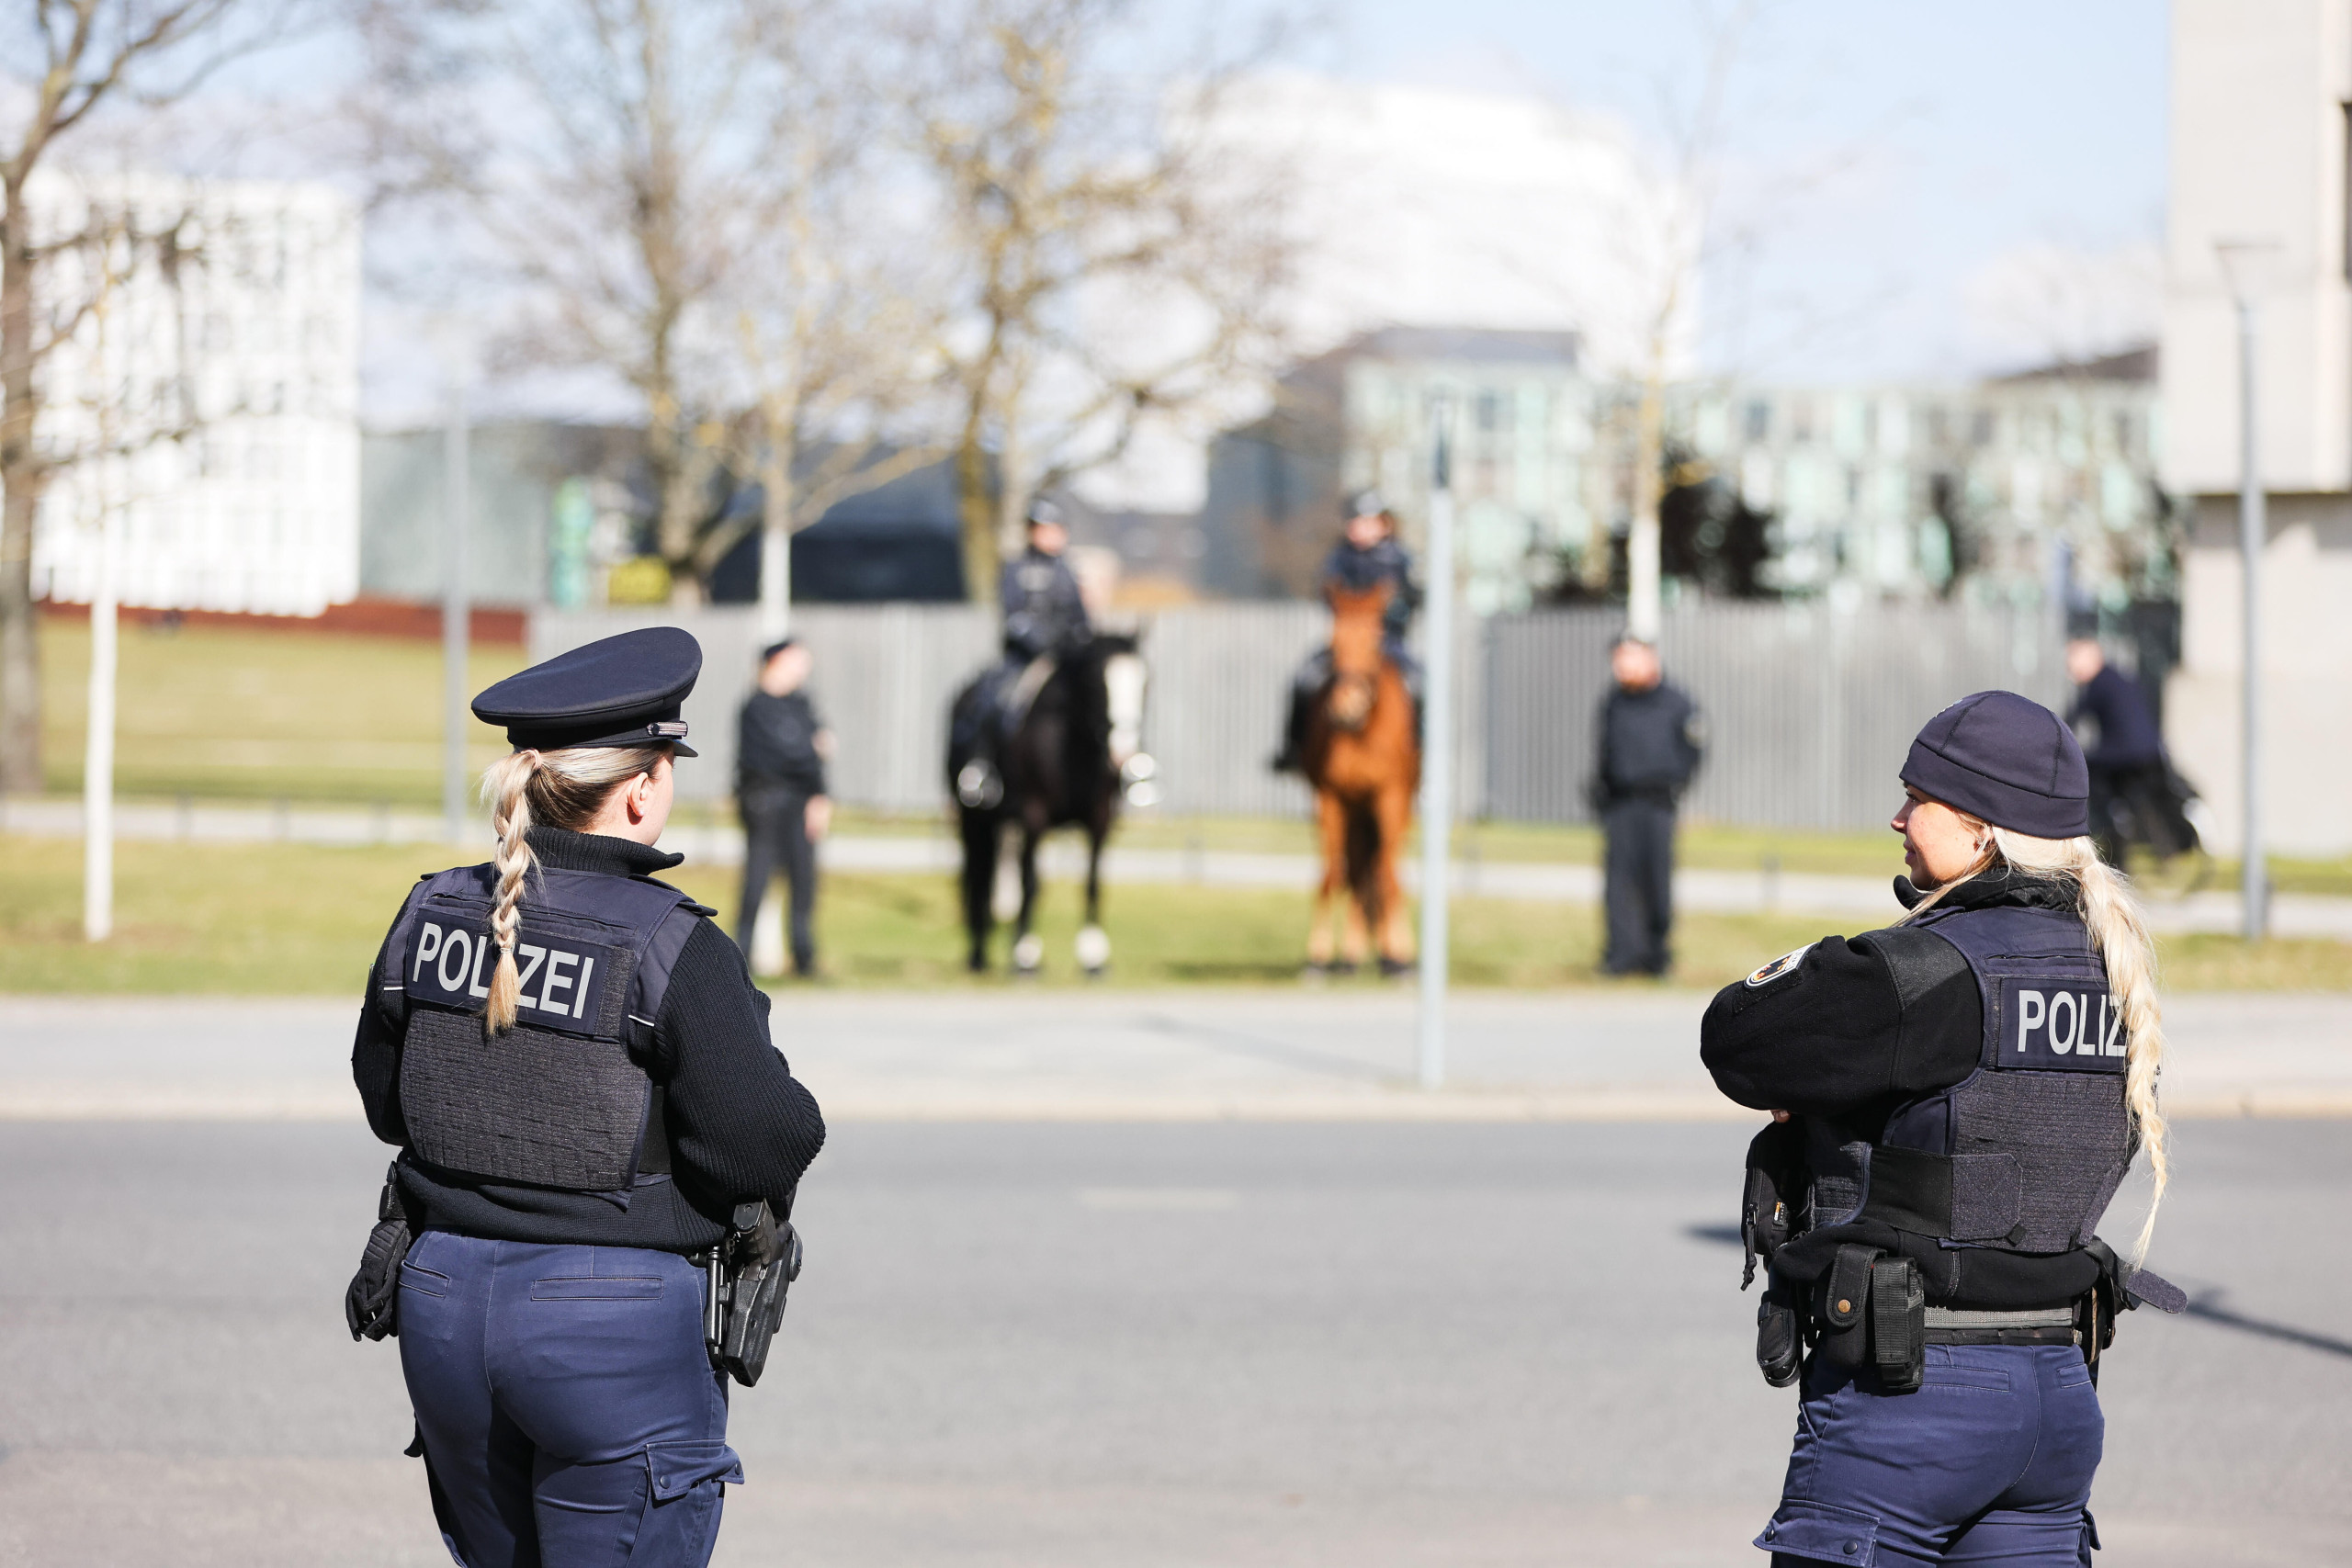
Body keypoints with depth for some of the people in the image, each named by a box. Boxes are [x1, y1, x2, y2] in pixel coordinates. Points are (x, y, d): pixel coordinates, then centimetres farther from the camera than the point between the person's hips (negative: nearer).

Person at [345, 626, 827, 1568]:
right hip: (618, 1330, -6)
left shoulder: (430, 917, 1)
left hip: (445, 1306, 6)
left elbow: (386, 1101, 13)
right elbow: (765, 1146, -15)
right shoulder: (672, 950, -16)